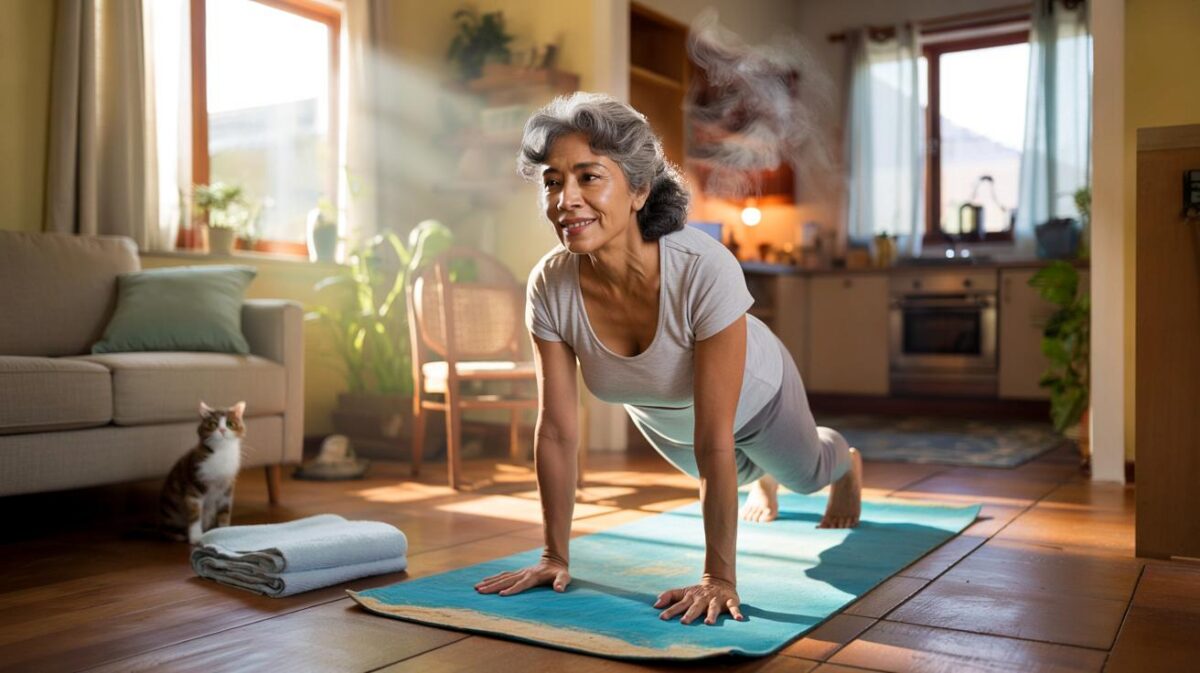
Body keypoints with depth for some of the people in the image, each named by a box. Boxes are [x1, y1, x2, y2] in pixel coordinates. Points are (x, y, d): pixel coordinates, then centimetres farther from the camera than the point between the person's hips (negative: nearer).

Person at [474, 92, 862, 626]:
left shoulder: (705, 269, -46)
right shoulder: (549, 286, -34)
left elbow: (714, 439, -42)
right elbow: (556, 432, -25)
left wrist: (719, 577, -39)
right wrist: (555, 556, -20)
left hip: (752, 397, -3)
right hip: (659, 414, 3)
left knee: (806, 474, 30)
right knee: (718, 473, 35)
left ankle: (848, 466, 67)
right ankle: (761, 478, 72)